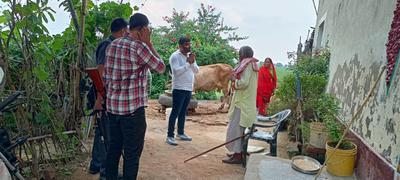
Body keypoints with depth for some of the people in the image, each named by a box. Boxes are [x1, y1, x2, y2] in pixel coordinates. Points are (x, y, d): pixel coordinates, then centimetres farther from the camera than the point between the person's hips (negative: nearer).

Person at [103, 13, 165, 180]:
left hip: (112, 106, 7)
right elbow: (161, 68, -2)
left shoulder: (112, 45, 9)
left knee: (114, 148, 17)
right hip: (133, 108, -7)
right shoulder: (139, 47, -14)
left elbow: (105, 76, 13)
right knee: (132, 153, 4)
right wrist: (148, 42, -2)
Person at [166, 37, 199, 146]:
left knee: (183, 112, 15)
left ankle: (181, 133, 25)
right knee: (175, 112, -5)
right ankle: (170, 136, 1)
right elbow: (176, 71, -21)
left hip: (189, 89, 7)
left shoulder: (190, 55, 13)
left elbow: (196, 70, 8)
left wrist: (192, 62, -10)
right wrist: (188, 63, -19)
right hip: (179, 89, -7)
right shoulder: (175, 56, -10)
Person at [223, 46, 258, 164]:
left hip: (242, 103, -10)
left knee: (235, 127, -7)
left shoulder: (247, 65, -13)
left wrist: (234, 80, -6)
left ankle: (238, 156, -3)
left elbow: (244, 83, -22)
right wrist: (236, 78, 11)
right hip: (245, 102, 10)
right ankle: (238, 152, 25)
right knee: (239, 128, 16)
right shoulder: (251, 65, 16)